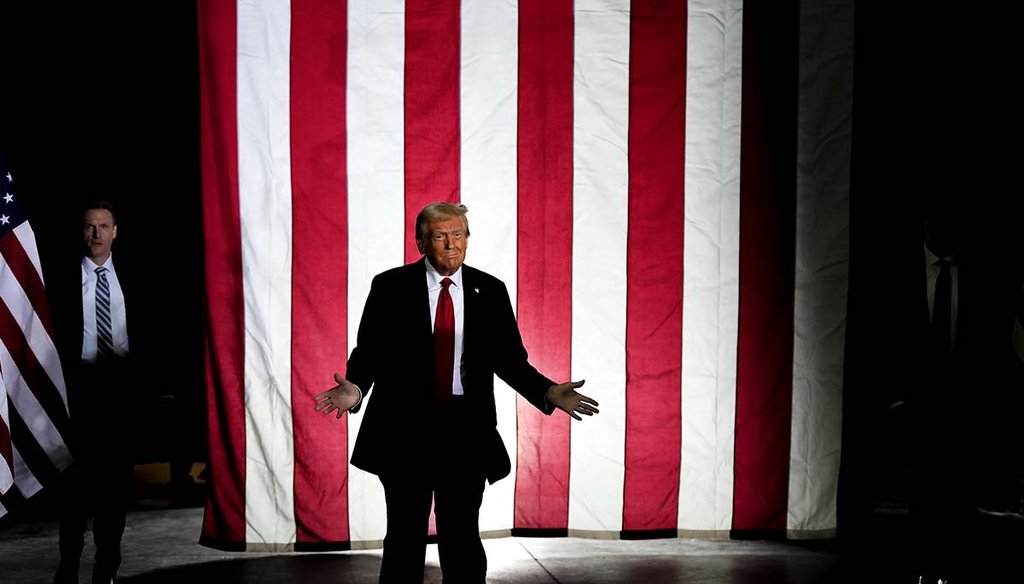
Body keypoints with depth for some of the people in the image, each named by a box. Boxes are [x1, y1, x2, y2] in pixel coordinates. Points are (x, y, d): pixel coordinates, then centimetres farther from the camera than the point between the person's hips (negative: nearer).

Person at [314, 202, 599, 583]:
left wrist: (548, 392, -11)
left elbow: (509, 358, 5)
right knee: (405, 537, 8)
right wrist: (356, 388, -22)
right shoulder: (390, 287, -1)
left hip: (466, 431, 1)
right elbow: (369, 351, -2)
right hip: (405, 428, -1)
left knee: (462, 537, 8)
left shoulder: (490, 291, 4)